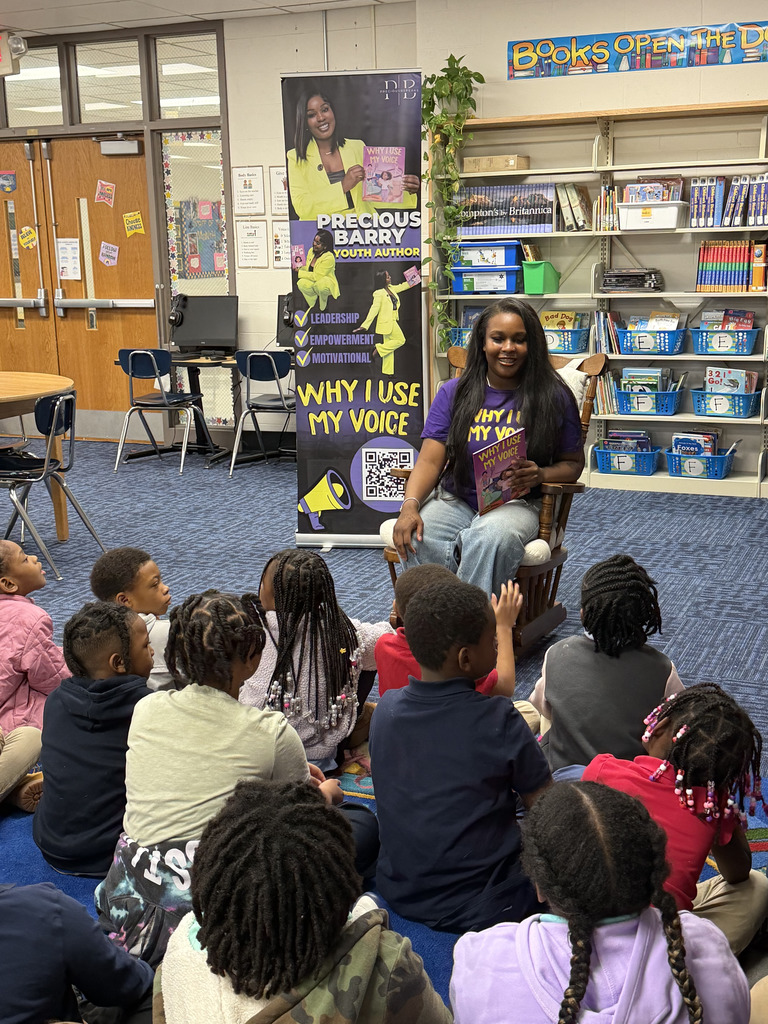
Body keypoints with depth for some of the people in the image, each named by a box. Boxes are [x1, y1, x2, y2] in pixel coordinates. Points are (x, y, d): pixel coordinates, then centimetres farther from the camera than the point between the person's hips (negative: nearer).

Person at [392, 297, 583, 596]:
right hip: (455, 500, 2)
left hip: (517, 503, -2)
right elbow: (430, 460, 4)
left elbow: (573, 463, 12)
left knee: (493, 537, -39)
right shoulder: (454, 392, 10)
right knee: (416, 537, -32)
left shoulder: (553, 398, 5)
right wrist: (410, 505, -16)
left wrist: (540, 475, -12)